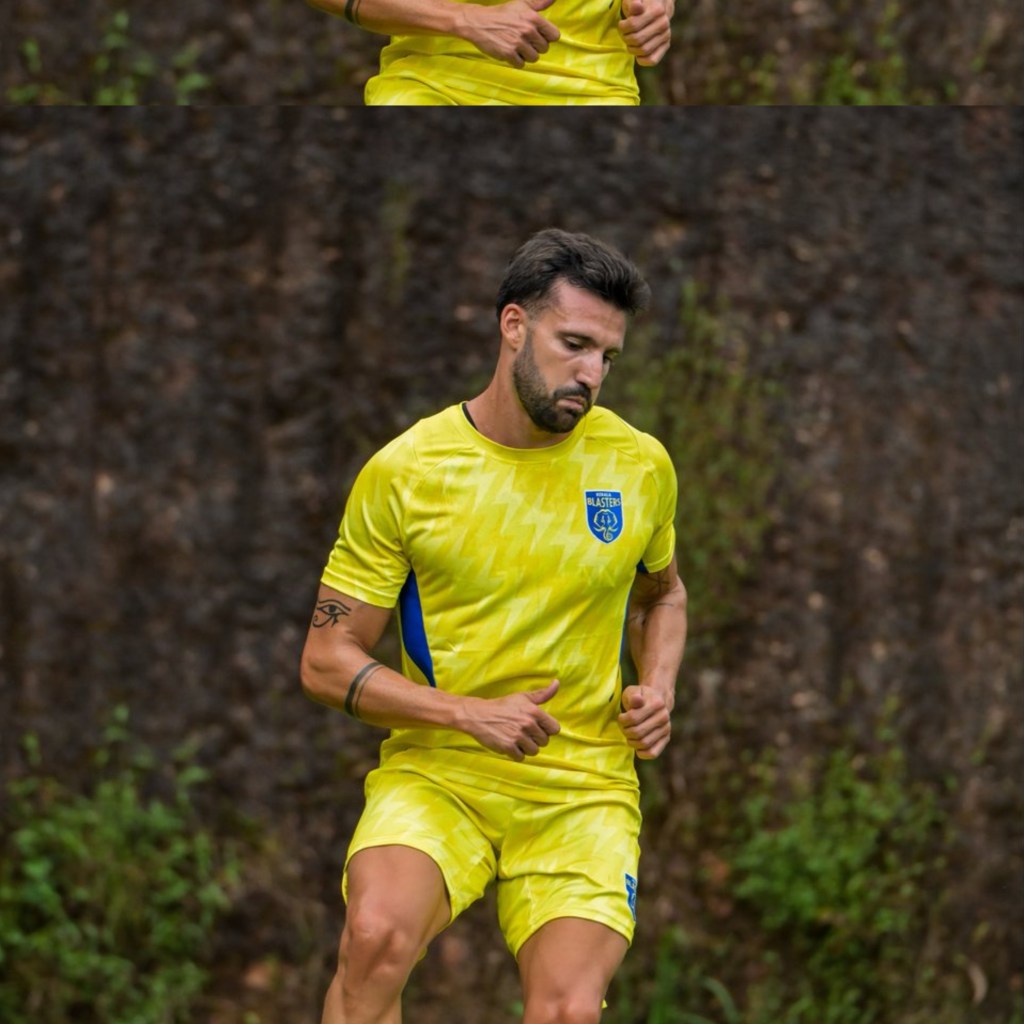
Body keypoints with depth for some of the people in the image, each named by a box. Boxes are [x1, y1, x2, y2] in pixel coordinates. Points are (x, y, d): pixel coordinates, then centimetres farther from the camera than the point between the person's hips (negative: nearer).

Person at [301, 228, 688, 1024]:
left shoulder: (639, 466, 4)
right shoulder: (403, 473, -5)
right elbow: (328, 662, -3)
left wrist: (658, 686, 3)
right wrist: (472, 715, -15)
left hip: (584, 789, 2)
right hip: (436, 772, -2)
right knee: (377, 936, -32)